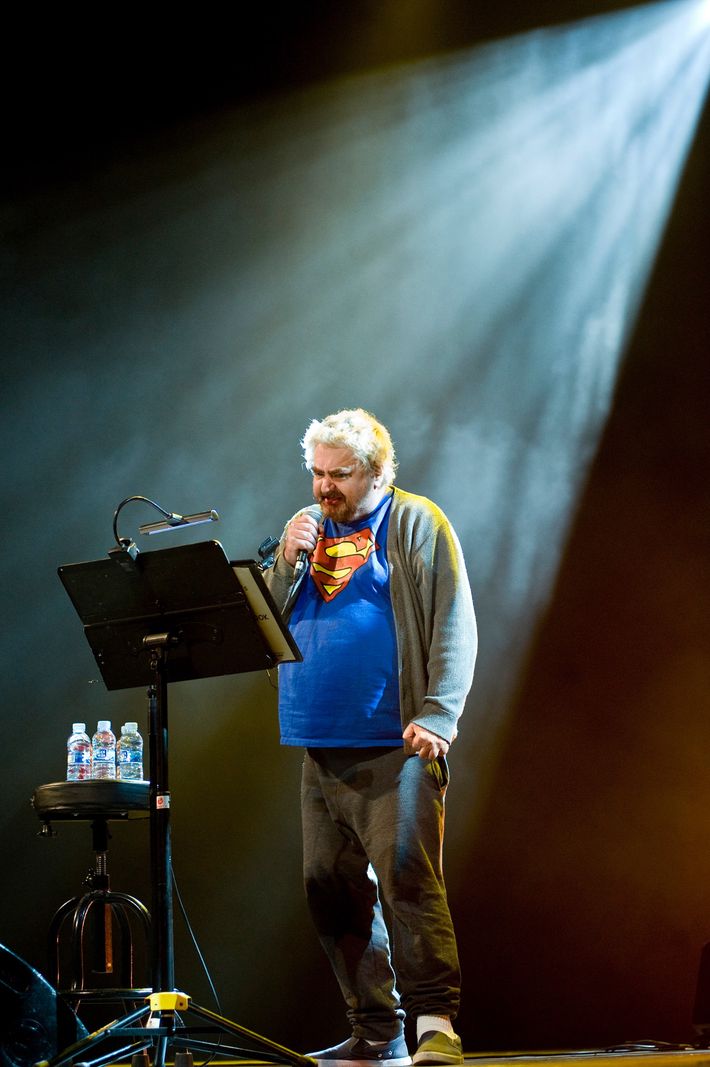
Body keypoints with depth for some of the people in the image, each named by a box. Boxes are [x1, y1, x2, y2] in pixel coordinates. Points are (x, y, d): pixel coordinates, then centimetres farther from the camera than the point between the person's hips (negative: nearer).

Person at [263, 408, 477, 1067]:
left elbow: (453, 626, -6)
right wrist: (288, 562, -4)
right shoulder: (307, 529, 18)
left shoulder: (416, 523, 1)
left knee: (406, 875, -17)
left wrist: (436, 716, -16)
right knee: (330, 888, 5)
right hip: (322, 747, 7)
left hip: (395, 744, -6)